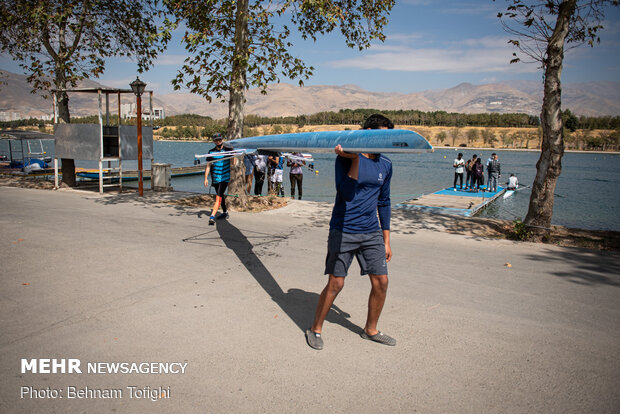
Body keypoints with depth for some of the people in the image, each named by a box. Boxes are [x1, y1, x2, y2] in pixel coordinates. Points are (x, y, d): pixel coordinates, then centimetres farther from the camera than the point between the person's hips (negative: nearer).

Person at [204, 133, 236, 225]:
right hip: (215, 177, 4)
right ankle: (225, 212, 38)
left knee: (219, 197, -15)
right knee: (221, 195, 18)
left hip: (225, 177, -4)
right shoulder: (211, 152, 3)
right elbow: (208, 166, 5)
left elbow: (233, 163, -4)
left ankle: (212, 217, -23)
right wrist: (206, 178, 0)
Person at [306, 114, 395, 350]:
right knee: (335, 284, -2)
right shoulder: (345, 158, -8)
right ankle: (315, 329, 21)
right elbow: (346, 194, -21)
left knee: (381, 282, 5)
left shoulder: (385, 165, 9)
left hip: (372, 233, 5)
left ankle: (370, 330, 28)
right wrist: (355, 159, -27)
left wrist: (386, 240, 14)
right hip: (343, 232, -5)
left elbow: (383, 202, 15)